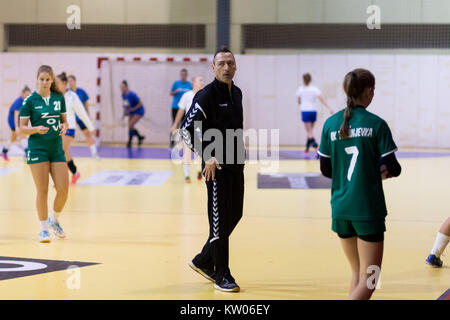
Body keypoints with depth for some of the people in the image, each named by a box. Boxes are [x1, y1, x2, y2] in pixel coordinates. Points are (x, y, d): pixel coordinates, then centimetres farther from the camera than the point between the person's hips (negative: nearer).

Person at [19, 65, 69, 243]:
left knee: (63, 190, -3)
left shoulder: (59, 98, 6)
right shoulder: (30, 100, -5)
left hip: (57, 148, 4)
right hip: (37, 149, -4)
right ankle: (44, 229, 9)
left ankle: (54, 220, 23)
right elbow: (22, 128, -5)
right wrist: (37, 129, -23)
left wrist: (64, 126, -7)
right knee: (42, 191, -4)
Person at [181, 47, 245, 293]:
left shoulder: (236, 93, 11)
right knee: (220, 219, -3)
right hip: (217, 166, -8)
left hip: (236, 165, 8)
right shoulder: (206, 95, -13)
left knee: (234, 215, 13)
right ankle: (221, 275, 6)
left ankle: (203, 261, 27)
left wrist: (240, 152, 17)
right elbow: (186, 129, -14)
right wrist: (206, 157, -18)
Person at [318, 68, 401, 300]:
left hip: (340, 209, 5)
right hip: (368, 209, -5)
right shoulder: (376, 124, -8)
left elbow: (326, 169, 9)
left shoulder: (331, 124, 4)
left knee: (357, 274, 20)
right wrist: (383, 170, 16)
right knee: (368, 280, -2)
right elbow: (392, 168, -6)